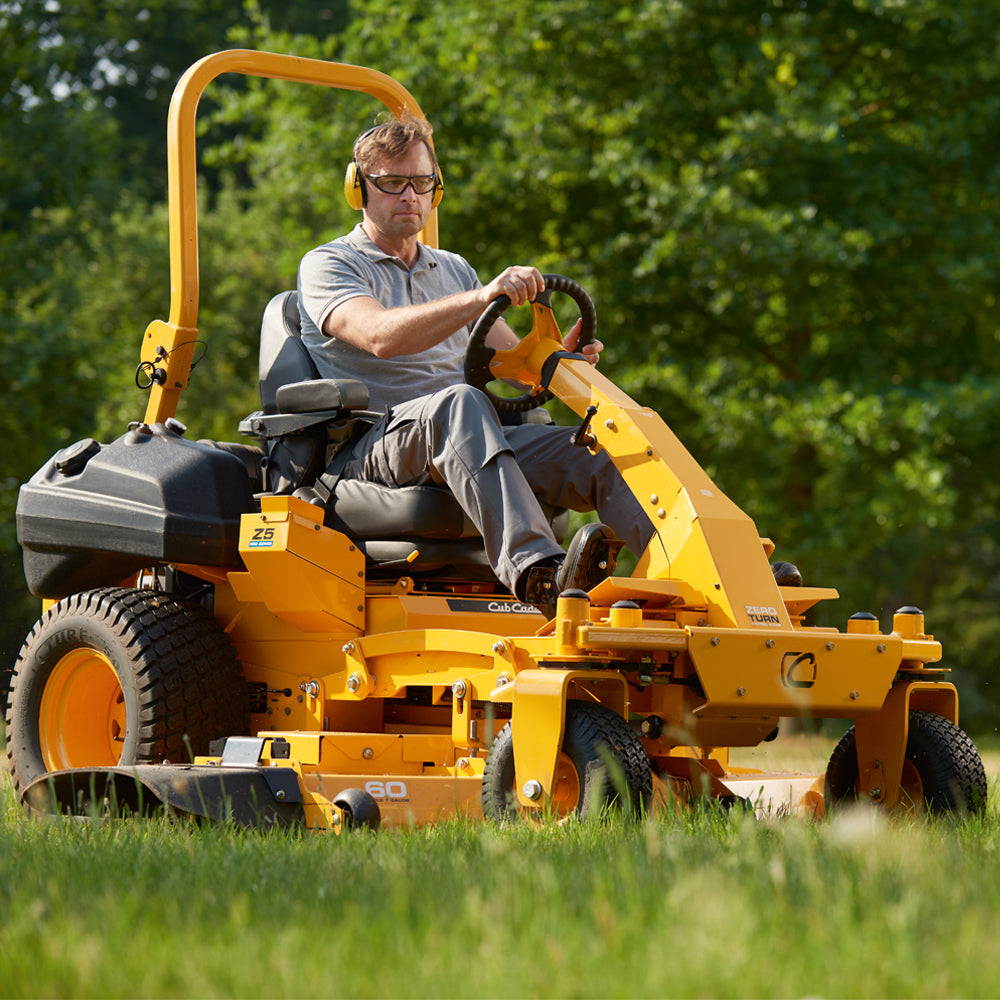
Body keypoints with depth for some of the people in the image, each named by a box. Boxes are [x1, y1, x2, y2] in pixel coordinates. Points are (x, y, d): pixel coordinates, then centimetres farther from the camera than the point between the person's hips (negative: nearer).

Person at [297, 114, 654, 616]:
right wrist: (483, 297, -28)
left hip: (473, 443, 6)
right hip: (371, 449, -6)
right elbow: (381, 336, -16)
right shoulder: (327, 266, 6)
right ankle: (536, 573, -61)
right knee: (460, 403, -39)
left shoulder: (453, 270, 28)